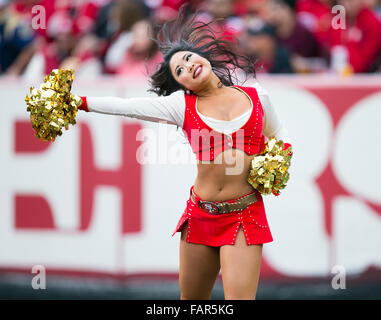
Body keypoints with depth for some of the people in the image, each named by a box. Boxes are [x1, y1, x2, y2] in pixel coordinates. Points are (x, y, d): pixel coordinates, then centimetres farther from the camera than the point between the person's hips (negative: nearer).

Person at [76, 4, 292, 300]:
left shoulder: (256, 96, 6)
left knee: (239, 298, -15)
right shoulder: (181, 104, 3)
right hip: (201, 216, 2)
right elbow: (124, 106, 1)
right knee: (191, 299, 8)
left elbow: (281, 137, 21)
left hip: (244, 217, -1)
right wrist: (77, 102, -2)